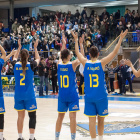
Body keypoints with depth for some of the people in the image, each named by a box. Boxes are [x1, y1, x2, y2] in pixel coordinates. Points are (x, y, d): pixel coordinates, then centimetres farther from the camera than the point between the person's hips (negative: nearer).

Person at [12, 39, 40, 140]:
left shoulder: (16, 65, -3)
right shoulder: (31, 65, -10)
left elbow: (14, 58, 21)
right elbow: (38, 59, 11)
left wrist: (19, 48, 29)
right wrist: (35, 48, 20)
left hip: (18, 95, 3)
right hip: (29, 95, -3)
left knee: (21, 116, 11)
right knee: (32, 116, 4)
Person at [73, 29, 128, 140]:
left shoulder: (85, 63, -2)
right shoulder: (101, 63, -7)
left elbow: (77, 52, 14)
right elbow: (115, 52, -5)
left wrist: (76, 40, 26)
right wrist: (121, 39, 1)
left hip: (89, 97, 2)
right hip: (101, 96, -1)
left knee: (92, 120, 1)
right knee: (101, 119, 13)